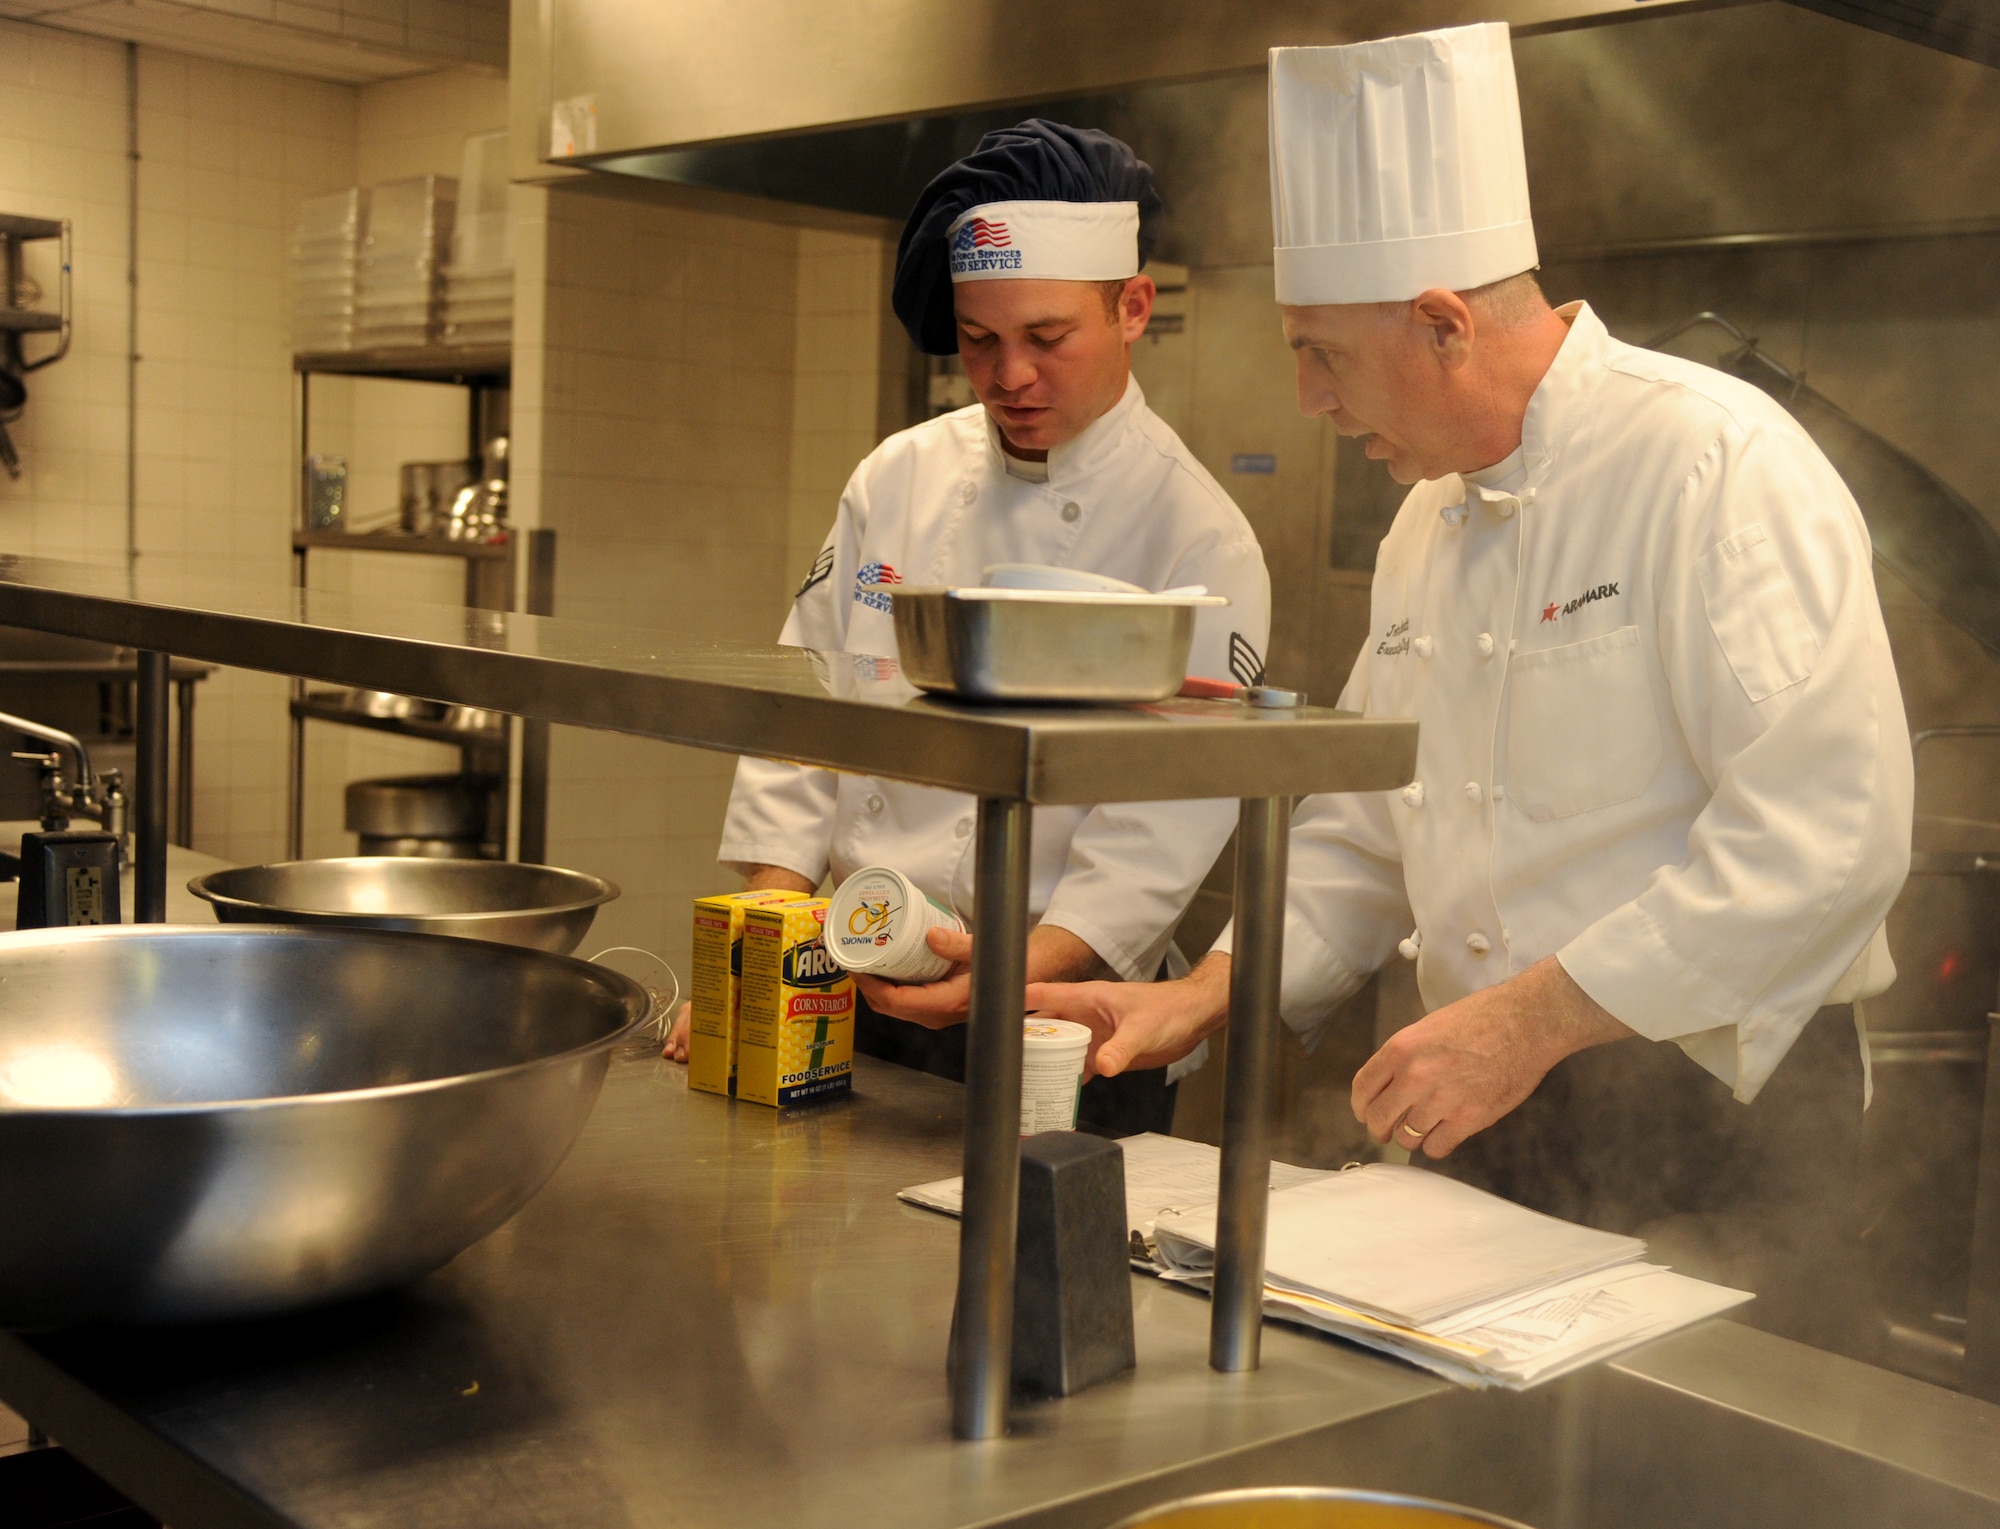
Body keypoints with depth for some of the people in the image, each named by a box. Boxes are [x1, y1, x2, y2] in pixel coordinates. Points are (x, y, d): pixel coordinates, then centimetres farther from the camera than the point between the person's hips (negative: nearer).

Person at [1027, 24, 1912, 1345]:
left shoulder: (1720, 466, -15)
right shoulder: (1432, 517, 11)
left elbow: (1828, 833, -24)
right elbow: (1363, 832, 17)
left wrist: (1526, 1019, -22)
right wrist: (1205, 997, 3)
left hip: (1709, 1137, -7)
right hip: (1493, 1114, 7)